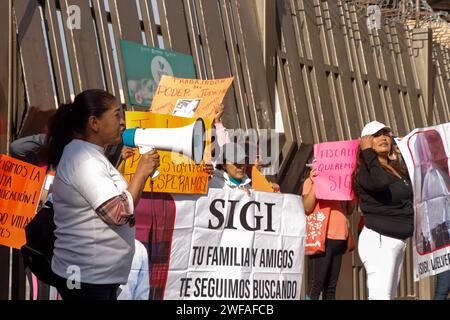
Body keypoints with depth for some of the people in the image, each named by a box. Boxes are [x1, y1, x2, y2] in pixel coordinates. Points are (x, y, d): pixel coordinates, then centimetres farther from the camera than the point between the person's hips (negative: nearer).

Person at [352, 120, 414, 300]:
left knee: (388, 295, 11)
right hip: (379, 240, -9)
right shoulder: (365, 171, -12)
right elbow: (381, 182, -35)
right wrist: (368, 152, -22)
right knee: (380, 296, -17)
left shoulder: (398, 168, 13)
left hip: (398, 241, 9)